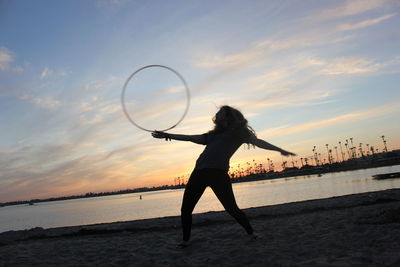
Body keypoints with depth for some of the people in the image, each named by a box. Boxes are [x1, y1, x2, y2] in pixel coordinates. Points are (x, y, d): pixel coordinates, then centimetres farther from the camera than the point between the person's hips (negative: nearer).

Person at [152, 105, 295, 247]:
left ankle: (251, 234, 12)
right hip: (199, 172, 7)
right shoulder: (213, 135, 29)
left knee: (232, 209, -8)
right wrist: (167, 135, 32)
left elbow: (257, 142, 8)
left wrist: (280, 150, 0)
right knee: (185, 210, 8)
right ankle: (185, 240, 22)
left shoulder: (238, 132, 14)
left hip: (217, 172, -6)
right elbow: (190, 138, 32)